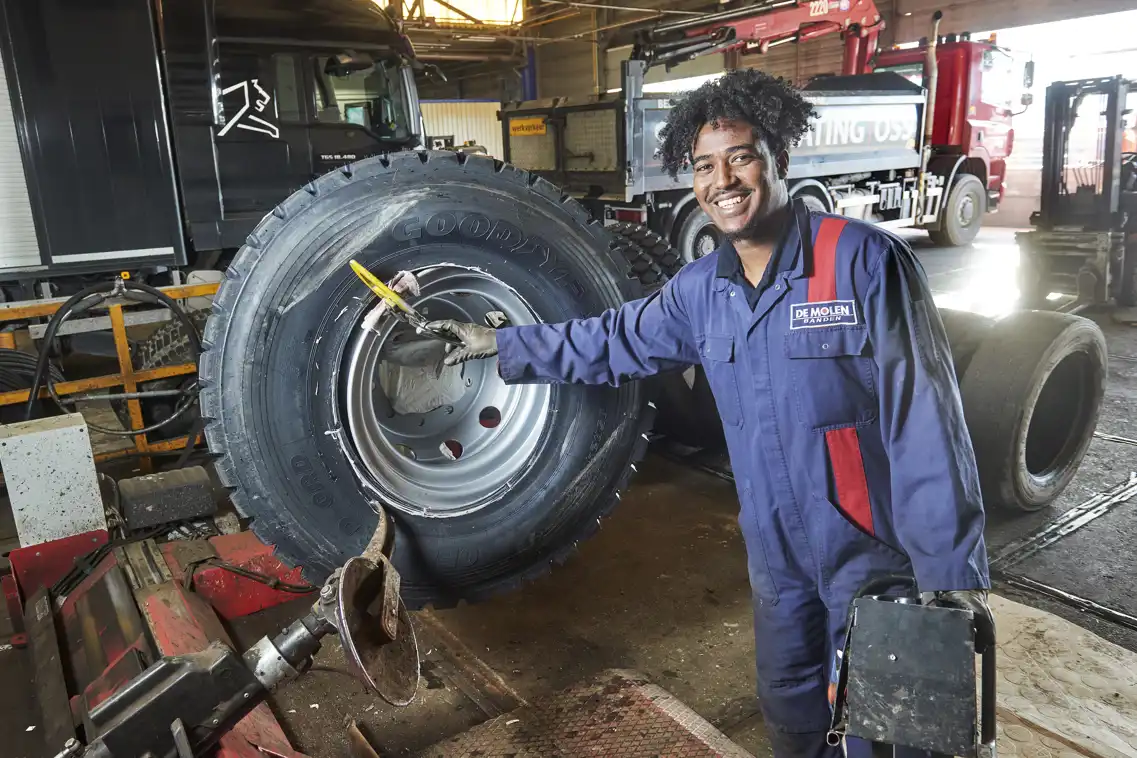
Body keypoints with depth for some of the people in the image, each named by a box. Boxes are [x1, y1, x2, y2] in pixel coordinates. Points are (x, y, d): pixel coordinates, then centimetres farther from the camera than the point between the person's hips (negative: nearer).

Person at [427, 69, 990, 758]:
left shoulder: (864, 261, -19)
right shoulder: (700, 290, 1)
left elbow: (925, 422, -20)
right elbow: (614, 341, 15)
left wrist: (954, 571, -19)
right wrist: (501, 344, 18)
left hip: (873, 554, -5)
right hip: (777, 557, 6)